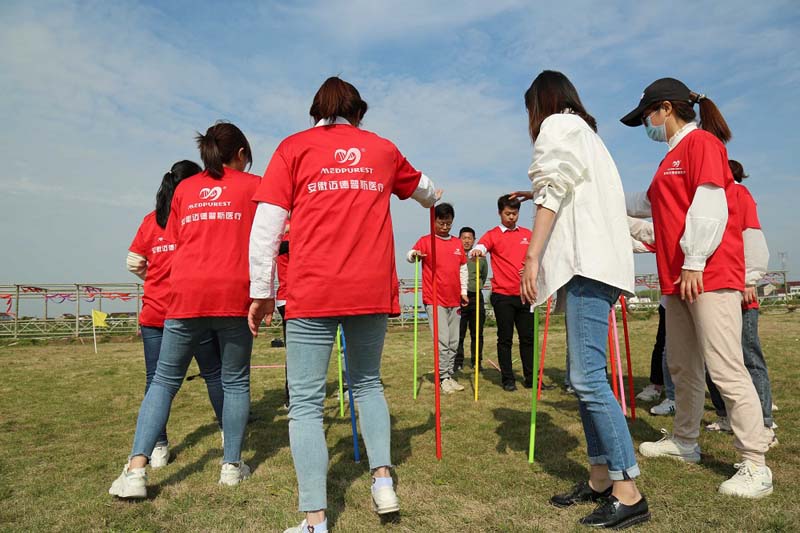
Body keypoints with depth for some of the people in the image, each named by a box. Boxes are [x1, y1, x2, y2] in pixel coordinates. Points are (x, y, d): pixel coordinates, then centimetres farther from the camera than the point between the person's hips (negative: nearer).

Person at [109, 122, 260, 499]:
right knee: (235, 381, 10)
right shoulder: (254, 185, 9)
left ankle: (136, 470, 5)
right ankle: (232, 465, 16)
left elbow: (175, 242, 17)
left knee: (165, 380, 12)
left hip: (186, 293, 2)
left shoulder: (184, 188, 16)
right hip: (235, 294, -2)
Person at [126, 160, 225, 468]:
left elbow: (134, 263, 8)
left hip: (155, 313, 3)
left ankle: (158, 447, 10)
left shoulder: (150, 220, 6)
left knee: (156, 379, 8)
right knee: (214, 373, 10)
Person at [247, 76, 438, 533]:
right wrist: (433, 199, 58)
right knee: (367, 382, 22)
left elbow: (267, 225, -1)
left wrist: (261, 291, 4)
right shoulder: (382, 149, 16)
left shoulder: (294, 147, 7)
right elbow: (423, 188, 35)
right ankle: (383, 479, 16)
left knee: (306, 403, 2)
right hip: (373, 289, 3)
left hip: (312, 291, -3)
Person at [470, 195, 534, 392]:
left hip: (524, 294, 4)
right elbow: (477, 249, -16)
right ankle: (507, 379, 11)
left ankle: (531, 378, 16)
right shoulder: (493, 235, 1)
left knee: (528, 337, 7)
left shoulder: (528, 234, 13)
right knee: (505, 338, 3)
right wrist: (475, 252, -39)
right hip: (502, 295, -3)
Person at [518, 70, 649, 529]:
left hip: (587, 262, -10)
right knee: (584, 376, 9)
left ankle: (629, 494, -8)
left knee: (588, 377, -13)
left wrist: (533, 258, -14)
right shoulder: (588, 132, 30)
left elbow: (553, 192, -10)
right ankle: (601, 479, 15)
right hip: (598, 261, 10)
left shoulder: (557, 125, 3)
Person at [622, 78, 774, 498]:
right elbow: (648, 204, 36)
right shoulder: (673, 157, 23)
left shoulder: (701, 142, -5)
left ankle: (755, 466, -2)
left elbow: (709, 206, -15)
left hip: (708, 275, -10)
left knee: (725, 368, -10)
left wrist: (694, 262, -19)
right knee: (682, 365, 14)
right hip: (678, 277, 10)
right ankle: (685, 442, 27)